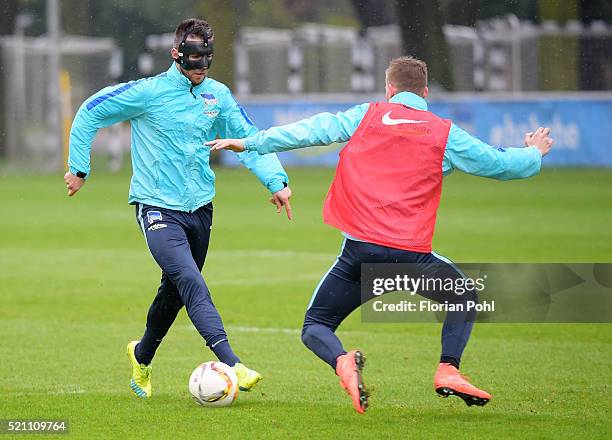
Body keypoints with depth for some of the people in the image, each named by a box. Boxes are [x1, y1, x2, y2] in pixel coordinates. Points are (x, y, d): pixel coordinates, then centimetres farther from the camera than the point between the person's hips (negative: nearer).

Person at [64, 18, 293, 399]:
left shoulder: (218, 96, 4)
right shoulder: (149, 92, -10)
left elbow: (249, 139, 10)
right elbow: (90, 113, -1)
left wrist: (276, 181, -4)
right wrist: (79, 168, 1)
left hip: (199, 208, 6)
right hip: (158, 207, -6)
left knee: (175, 290, 16)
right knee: (191, 282, -22)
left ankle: (142, 357, 41)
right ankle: (232, 364, -33)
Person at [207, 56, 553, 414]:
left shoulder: (367, 116, 8)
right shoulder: (445, 133, 8)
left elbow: (310, 131, 8)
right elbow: (498, 163, 14)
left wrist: (250, 142, 18)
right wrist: (534, 154, 36)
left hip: (359, 250, 0)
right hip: (412, 253, 0)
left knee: (315, 327, 14)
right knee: (465, 299, 26)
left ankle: (342, 361, -21)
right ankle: (449, 370, 1)